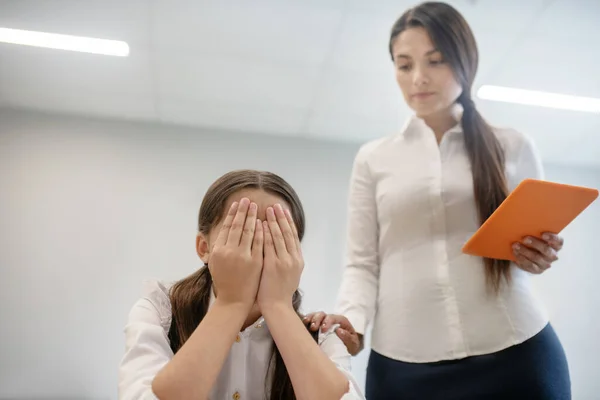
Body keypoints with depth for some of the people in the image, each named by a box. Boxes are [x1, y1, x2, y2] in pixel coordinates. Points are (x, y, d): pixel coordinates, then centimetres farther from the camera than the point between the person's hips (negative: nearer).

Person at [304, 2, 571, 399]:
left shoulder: (514, 146, 8)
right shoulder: (374, 158, 8)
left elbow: (542, 238, 14)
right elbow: (362, 263, 4)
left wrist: (540, 255, -9)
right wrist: (352, 319, -14)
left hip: (516, 353, 1)